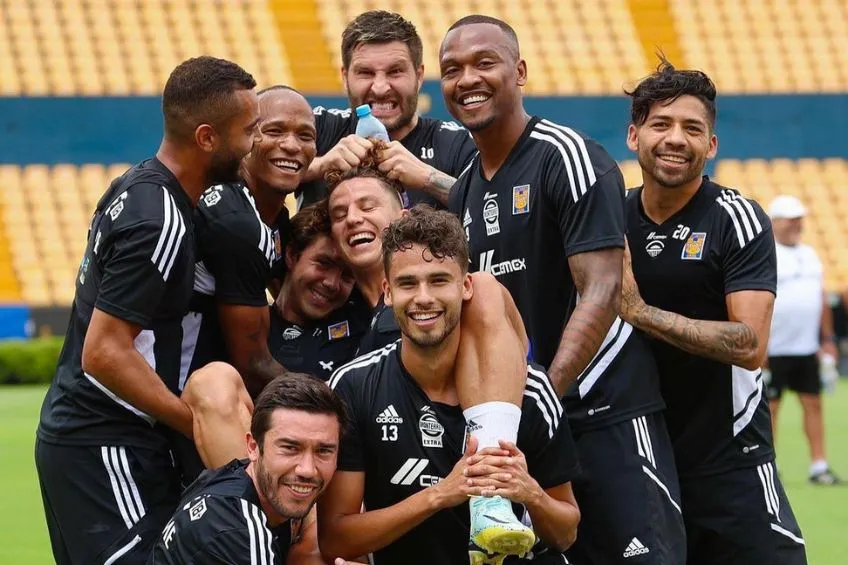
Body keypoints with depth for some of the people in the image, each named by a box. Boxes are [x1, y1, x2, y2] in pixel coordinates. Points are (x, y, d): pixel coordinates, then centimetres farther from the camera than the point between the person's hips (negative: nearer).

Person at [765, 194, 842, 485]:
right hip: (775, 350, -6)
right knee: (770, 407, 0)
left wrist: (828, 339, 14)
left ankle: (819, 465, 8)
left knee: (813, 404, 5)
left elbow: (822, 300, 19)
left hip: (807, 349, 6)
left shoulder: (809, 255, 14)